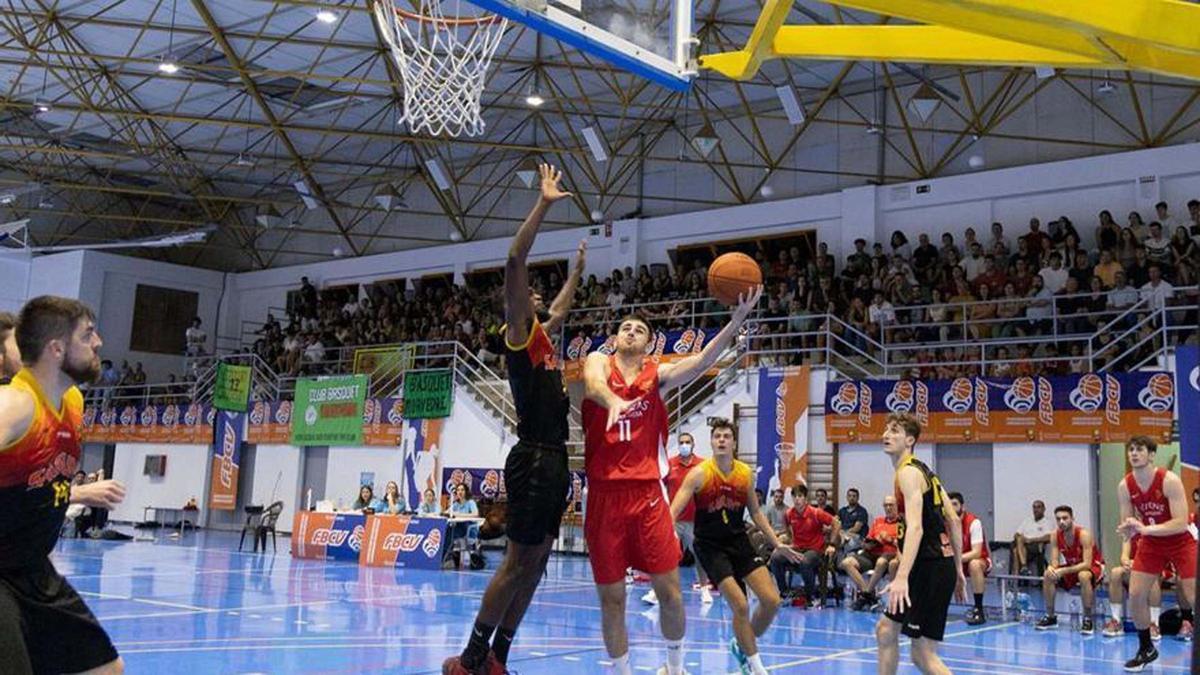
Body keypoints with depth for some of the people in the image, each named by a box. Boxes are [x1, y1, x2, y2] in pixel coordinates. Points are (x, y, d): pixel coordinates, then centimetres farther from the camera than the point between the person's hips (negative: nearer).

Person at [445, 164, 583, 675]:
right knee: (519, 561, -7)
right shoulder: (519, 333, -3)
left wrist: (578, 270, 48)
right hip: (533, 458, -9)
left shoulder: (544, 335, 19)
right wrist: (544, 203, -14)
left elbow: (561, 310, 44)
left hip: (555, 459, 9)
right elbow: (515, 262, -15)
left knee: (535, 563, 9)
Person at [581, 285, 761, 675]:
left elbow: (700, 362, -8)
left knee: (669, 589, 2)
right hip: (604, 494, -1)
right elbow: (594, 382, -18)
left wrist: (737, 320, -23)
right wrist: (612, 400, -43)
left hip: (647, 493, 1)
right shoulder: (599, 362, 6)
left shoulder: (657, 375, 8)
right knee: (611, 597, 5)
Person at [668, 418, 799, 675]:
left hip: (739, 541, 5)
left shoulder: (746, 473, -1)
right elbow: (673, 511, -23)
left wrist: (777, 543, 10)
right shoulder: (699, 473, -16)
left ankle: (742, 645, 23)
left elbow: (756, 512, 13)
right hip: (711, 546, -5)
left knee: (771, 600, -3)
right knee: (740, 606, -14)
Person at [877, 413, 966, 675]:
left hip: (931, 568, -10)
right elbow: (954, 521, 18)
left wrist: (902, 577, -36)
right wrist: (958, 571, 21)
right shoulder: (923, 470, 17)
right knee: (885, 630, 19)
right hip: (941, 564, 10)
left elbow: (915, 528, -26)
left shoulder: (908, 472, -13)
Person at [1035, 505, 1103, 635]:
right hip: (1073, 567, 6)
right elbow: (1054, 563, -12)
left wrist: (1063, 571, -41)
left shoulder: (1084, 534, -27)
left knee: (1083, 576, -39)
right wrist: (1050, 568, -37)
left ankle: (1087, 619, -25)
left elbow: (1087, 564, -33)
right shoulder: (1056, 536, -11)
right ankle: (1050, 617, -3)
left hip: (1094, 567, -6)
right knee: (1048, 575, -16)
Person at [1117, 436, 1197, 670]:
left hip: (1180, 543, -4)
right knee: (1135, 595, -1)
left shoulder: (1169, 481, -25)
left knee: (1193, 597, -10)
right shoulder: (1125, 486, -10)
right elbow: (1128, 525, -2)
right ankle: (1146, 649, 16)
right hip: (1150, 544, 4)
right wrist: (1127, 530, -26)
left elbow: (1182, 524, -29)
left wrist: (1145, 528, -37)